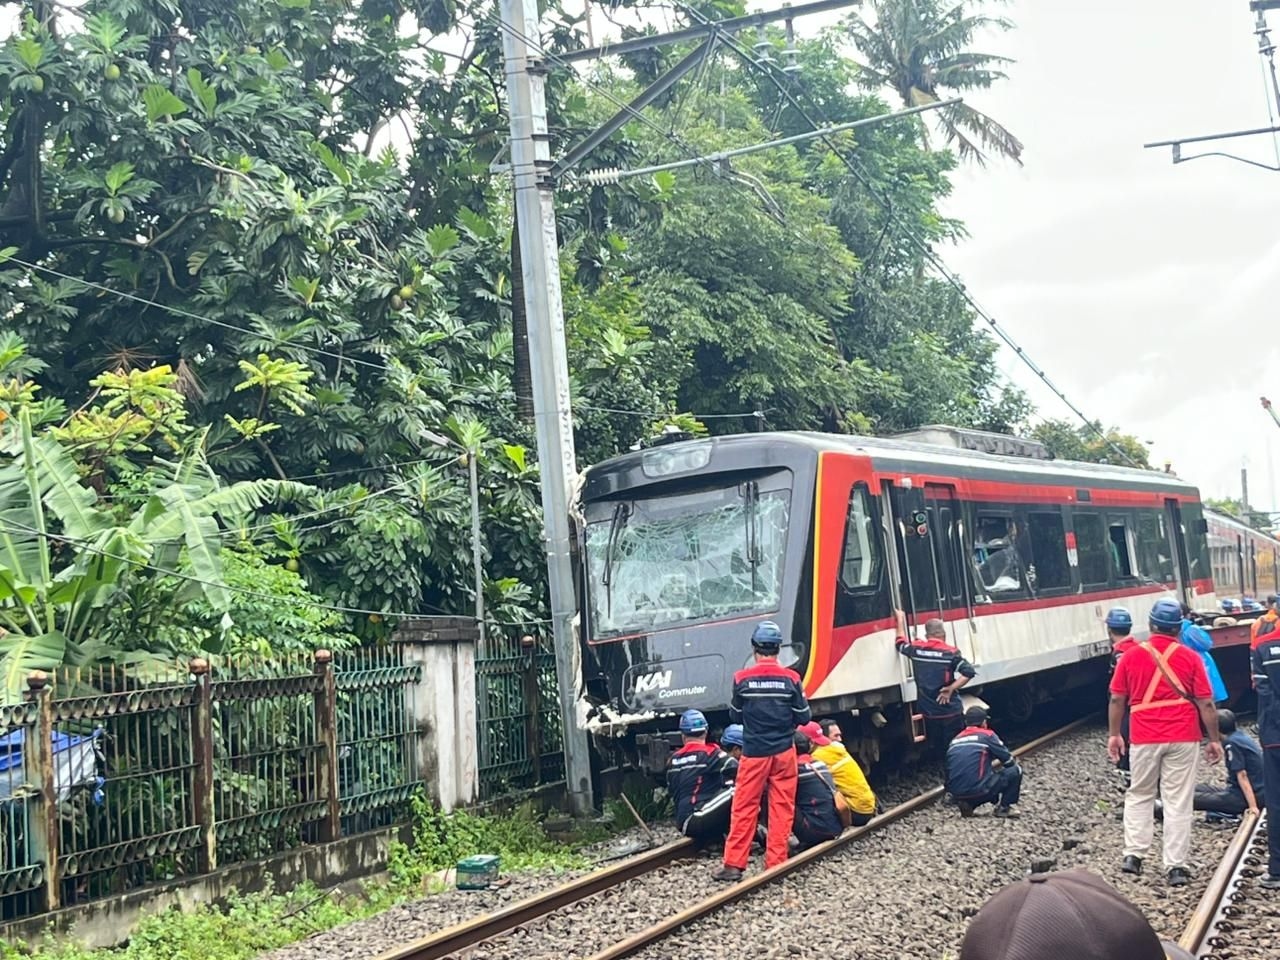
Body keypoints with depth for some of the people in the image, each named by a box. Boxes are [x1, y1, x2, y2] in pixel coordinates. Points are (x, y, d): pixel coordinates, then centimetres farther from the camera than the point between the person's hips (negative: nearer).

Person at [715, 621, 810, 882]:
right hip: (784, 752, 0)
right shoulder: (791, 678, -6)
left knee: (744, 808, 5)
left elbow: (735, 716, 5)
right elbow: (803, 717, 1)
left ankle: (734, 864, 4)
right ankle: (776, 863, 8)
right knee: (782, 808, 7)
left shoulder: (742, 679, -7)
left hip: (753, 752, 0)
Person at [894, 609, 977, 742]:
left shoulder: (916, 649, 0)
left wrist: (901, 619, 33)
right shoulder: (950, 652, -11)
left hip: (928, 713, 4)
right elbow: (969, 672, -21)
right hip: (950, 711, -4)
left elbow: (900, 643, 22)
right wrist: (951, 688, -16)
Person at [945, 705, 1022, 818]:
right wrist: (1014, 764, 31)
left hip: (956, 794, 6)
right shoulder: (987, 735, 1)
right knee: (1015, 771, 12)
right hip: (977, 790, -6)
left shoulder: (955, 740, 18)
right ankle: (1003, 807, 14)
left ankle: (968, 805, 14)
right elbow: (1008, 760, 8)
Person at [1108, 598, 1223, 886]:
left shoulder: (1130, 656, 0)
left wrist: (1113, 734, 13)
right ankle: (1176, 867, 2)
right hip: (1182, 738, -1)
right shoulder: (1190, 658, -4)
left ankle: (1133, 854, 10)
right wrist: (1214, 740, 5)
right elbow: (1206, 704, -3)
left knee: (1139, 795, 17)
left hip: (1144, 738, 1)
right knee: (1178, 802, 3)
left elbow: (1117, 700, 3)